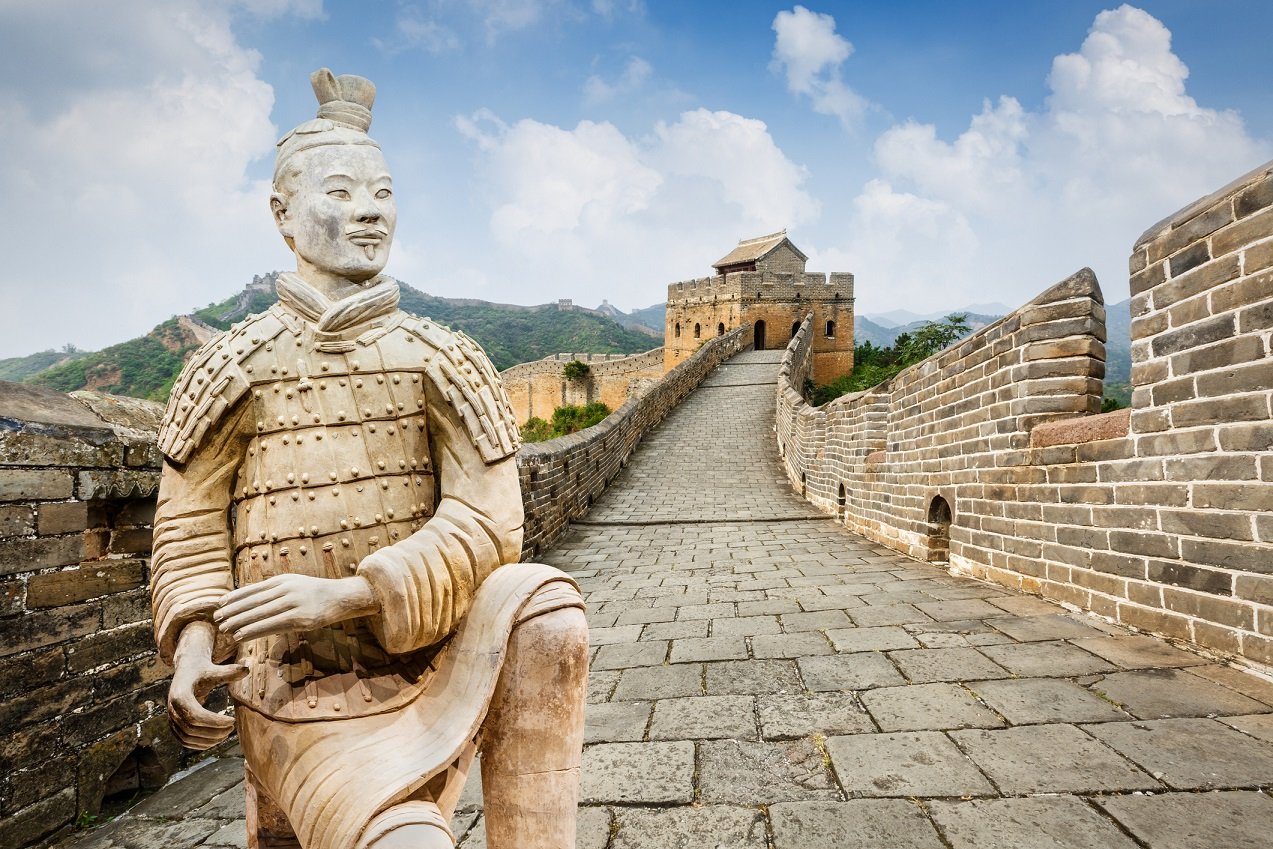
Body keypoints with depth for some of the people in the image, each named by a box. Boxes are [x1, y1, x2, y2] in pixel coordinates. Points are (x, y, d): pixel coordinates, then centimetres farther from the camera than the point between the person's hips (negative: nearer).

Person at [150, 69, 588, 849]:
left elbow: (485, 524, -13)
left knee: (540, 602, -29)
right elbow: (191, 530, 2)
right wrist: (194, 645, -16)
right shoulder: (232, 369, -2)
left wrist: (345, 595, -24)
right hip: (304, 696, -2)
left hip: (430, 667, 2)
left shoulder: (445, 362, -5)